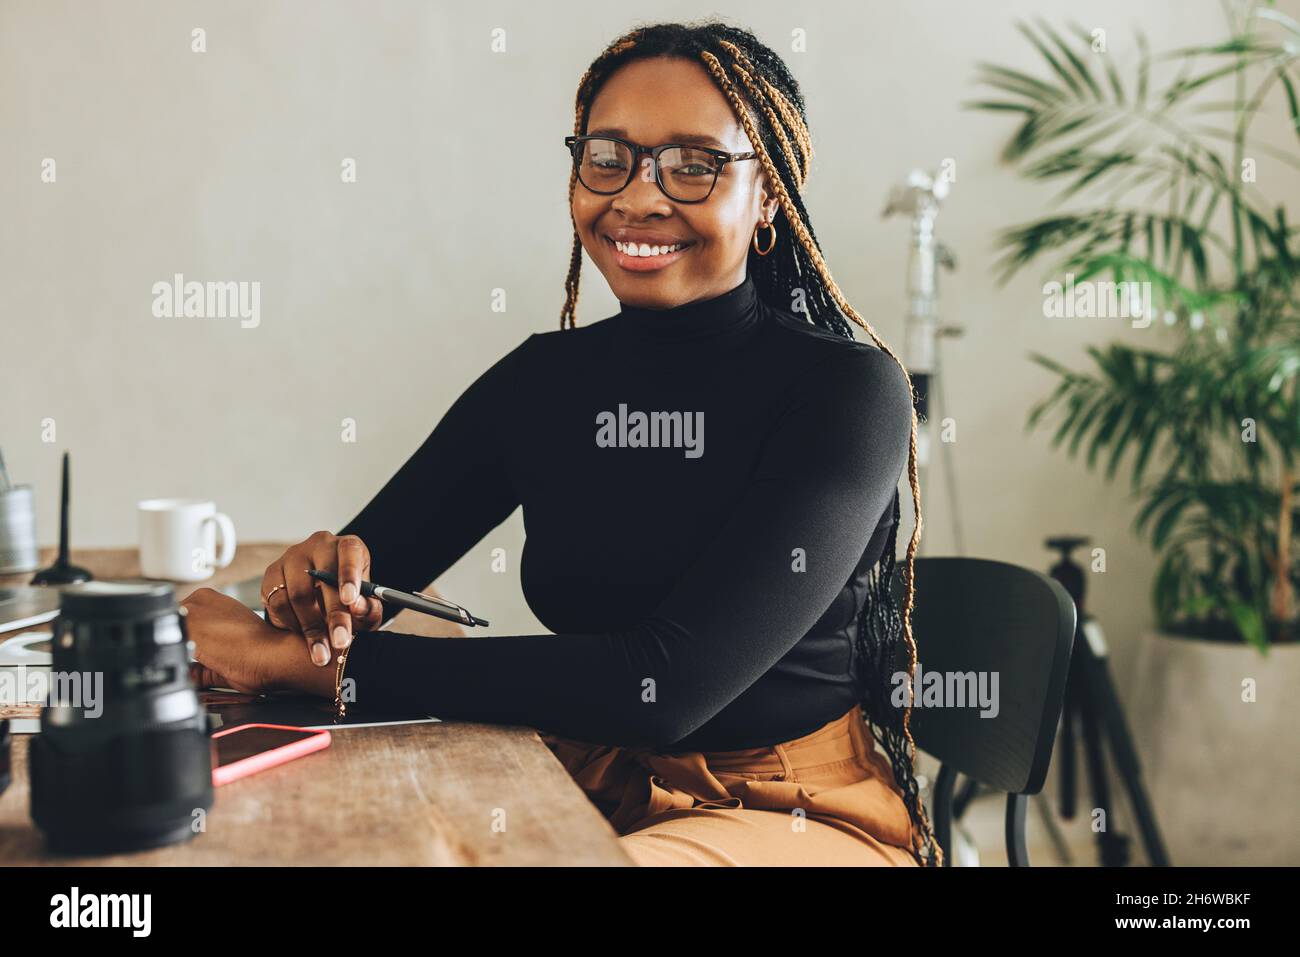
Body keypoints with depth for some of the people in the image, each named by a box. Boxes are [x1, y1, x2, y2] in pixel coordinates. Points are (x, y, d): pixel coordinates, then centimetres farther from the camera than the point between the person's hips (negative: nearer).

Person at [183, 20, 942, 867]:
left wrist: (308, 661, -25)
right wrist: (326, 568, -21)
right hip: (595, 795, 5)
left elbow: (669, 684, -25)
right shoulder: (542, 380, 3)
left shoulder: (847, 391, -14)